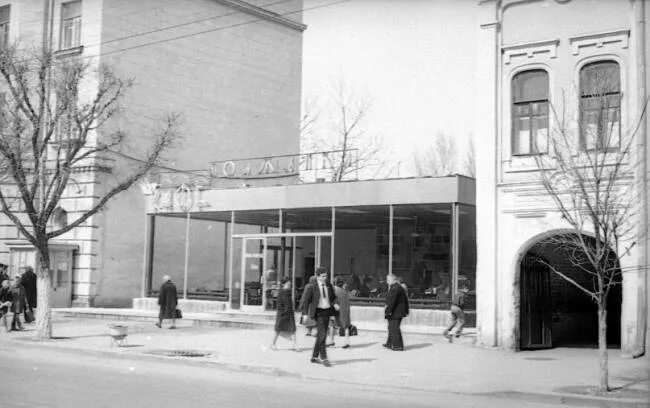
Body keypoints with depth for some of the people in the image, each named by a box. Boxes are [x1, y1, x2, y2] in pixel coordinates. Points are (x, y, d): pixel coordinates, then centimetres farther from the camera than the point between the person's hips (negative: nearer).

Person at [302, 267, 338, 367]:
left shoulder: (329, 285, 7)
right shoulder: (313, 286, -8)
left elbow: (333, 297, 17)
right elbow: (307, 300, -3)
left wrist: (334, 304, -4)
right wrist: (307, 313, -6)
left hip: (327, 311, 5)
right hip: (318, 312, -5)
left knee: (320, 335, 11)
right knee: (322, 335, -12)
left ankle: (314, 357, 21)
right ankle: (324, 358, -10)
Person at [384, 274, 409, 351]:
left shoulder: (394, 288, -18)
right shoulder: (400, 287, 15)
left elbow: (391, 301, -24)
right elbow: (405, 300, 21)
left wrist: (387, 311, -22)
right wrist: (406, 310, 27)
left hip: (395, 312, -11)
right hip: (399, 312, 11)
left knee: (394, 329, -6)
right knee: (392, 328, 18)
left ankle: (398, 346, -3)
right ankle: (390, 344, 27)